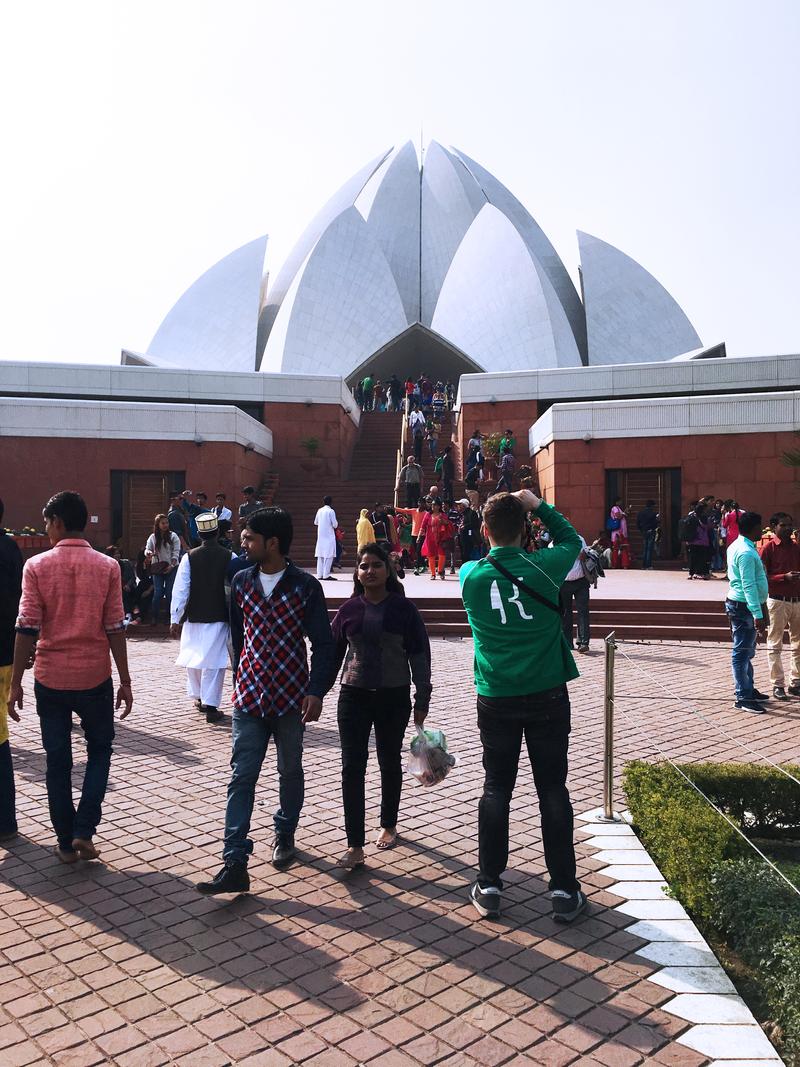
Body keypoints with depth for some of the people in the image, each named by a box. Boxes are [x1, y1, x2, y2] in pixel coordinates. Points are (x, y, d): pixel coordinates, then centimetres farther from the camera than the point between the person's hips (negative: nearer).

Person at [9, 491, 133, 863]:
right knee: (99, 752, 19)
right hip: (95, 677, 0)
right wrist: (125, 682, 1)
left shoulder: (37, 566, -6)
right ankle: (84, 831, 10)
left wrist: (15, 683, 0)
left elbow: (27, 628, -8)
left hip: (50, 678, 0)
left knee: (58, 762, 13)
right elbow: (115, 629, -5)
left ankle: (66, 842, 21)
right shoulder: (106, 567, -5)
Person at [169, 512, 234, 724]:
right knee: (214, 660, 3)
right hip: (219, 618, -1)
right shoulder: (230, 557, -6)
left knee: (193, 657, 19)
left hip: (194, 618, 1)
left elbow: (180, 590, -6)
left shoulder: (189, 557, -6)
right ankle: (210, 705, 3)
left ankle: (198, 697, 32)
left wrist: (175, 619, -1)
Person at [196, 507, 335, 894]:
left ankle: (285, 833, 38)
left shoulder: (306, 586, -9)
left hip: (291, 695, -2)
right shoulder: (241, 582, 3)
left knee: (290, 771, 14)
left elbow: (322, 643, -7)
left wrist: (316, 691, -15)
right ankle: (235, 865, -2)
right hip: (249, 695, 2)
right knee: (241, 777, -3)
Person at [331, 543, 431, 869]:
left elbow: (419, 656, -2)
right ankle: (355, 846, 1)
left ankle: (388, 825, 36)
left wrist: (422, 700, -4)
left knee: (390, 763, 15)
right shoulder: (348, 609, 1)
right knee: (352, 767, -4)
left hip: (394, 697, -1)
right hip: (354, 696, 1)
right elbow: (332, 654, 8)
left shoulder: (403, 609, -4)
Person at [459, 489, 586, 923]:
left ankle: (489, 885, 18)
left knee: (496, 788, 12)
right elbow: (571, 539, 11)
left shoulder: (471, 576, -8)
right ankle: (564, 891, 15)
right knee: (553, 789, 8)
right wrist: (538, 505, 10)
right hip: (547, 695, -1)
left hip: (496, 699, 1)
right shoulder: (544, 567, -10)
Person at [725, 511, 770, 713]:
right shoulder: (746, 553, -21)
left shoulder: (737, 546, 12)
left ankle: (749, 690, 30)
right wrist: (758, 615, -27)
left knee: (746, 652, 19)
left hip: (739, 605, 11)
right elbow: (749, 586, -25)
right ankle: (742, 698, 1)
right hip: (744, 607, -11)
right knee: (742, 653, -4)